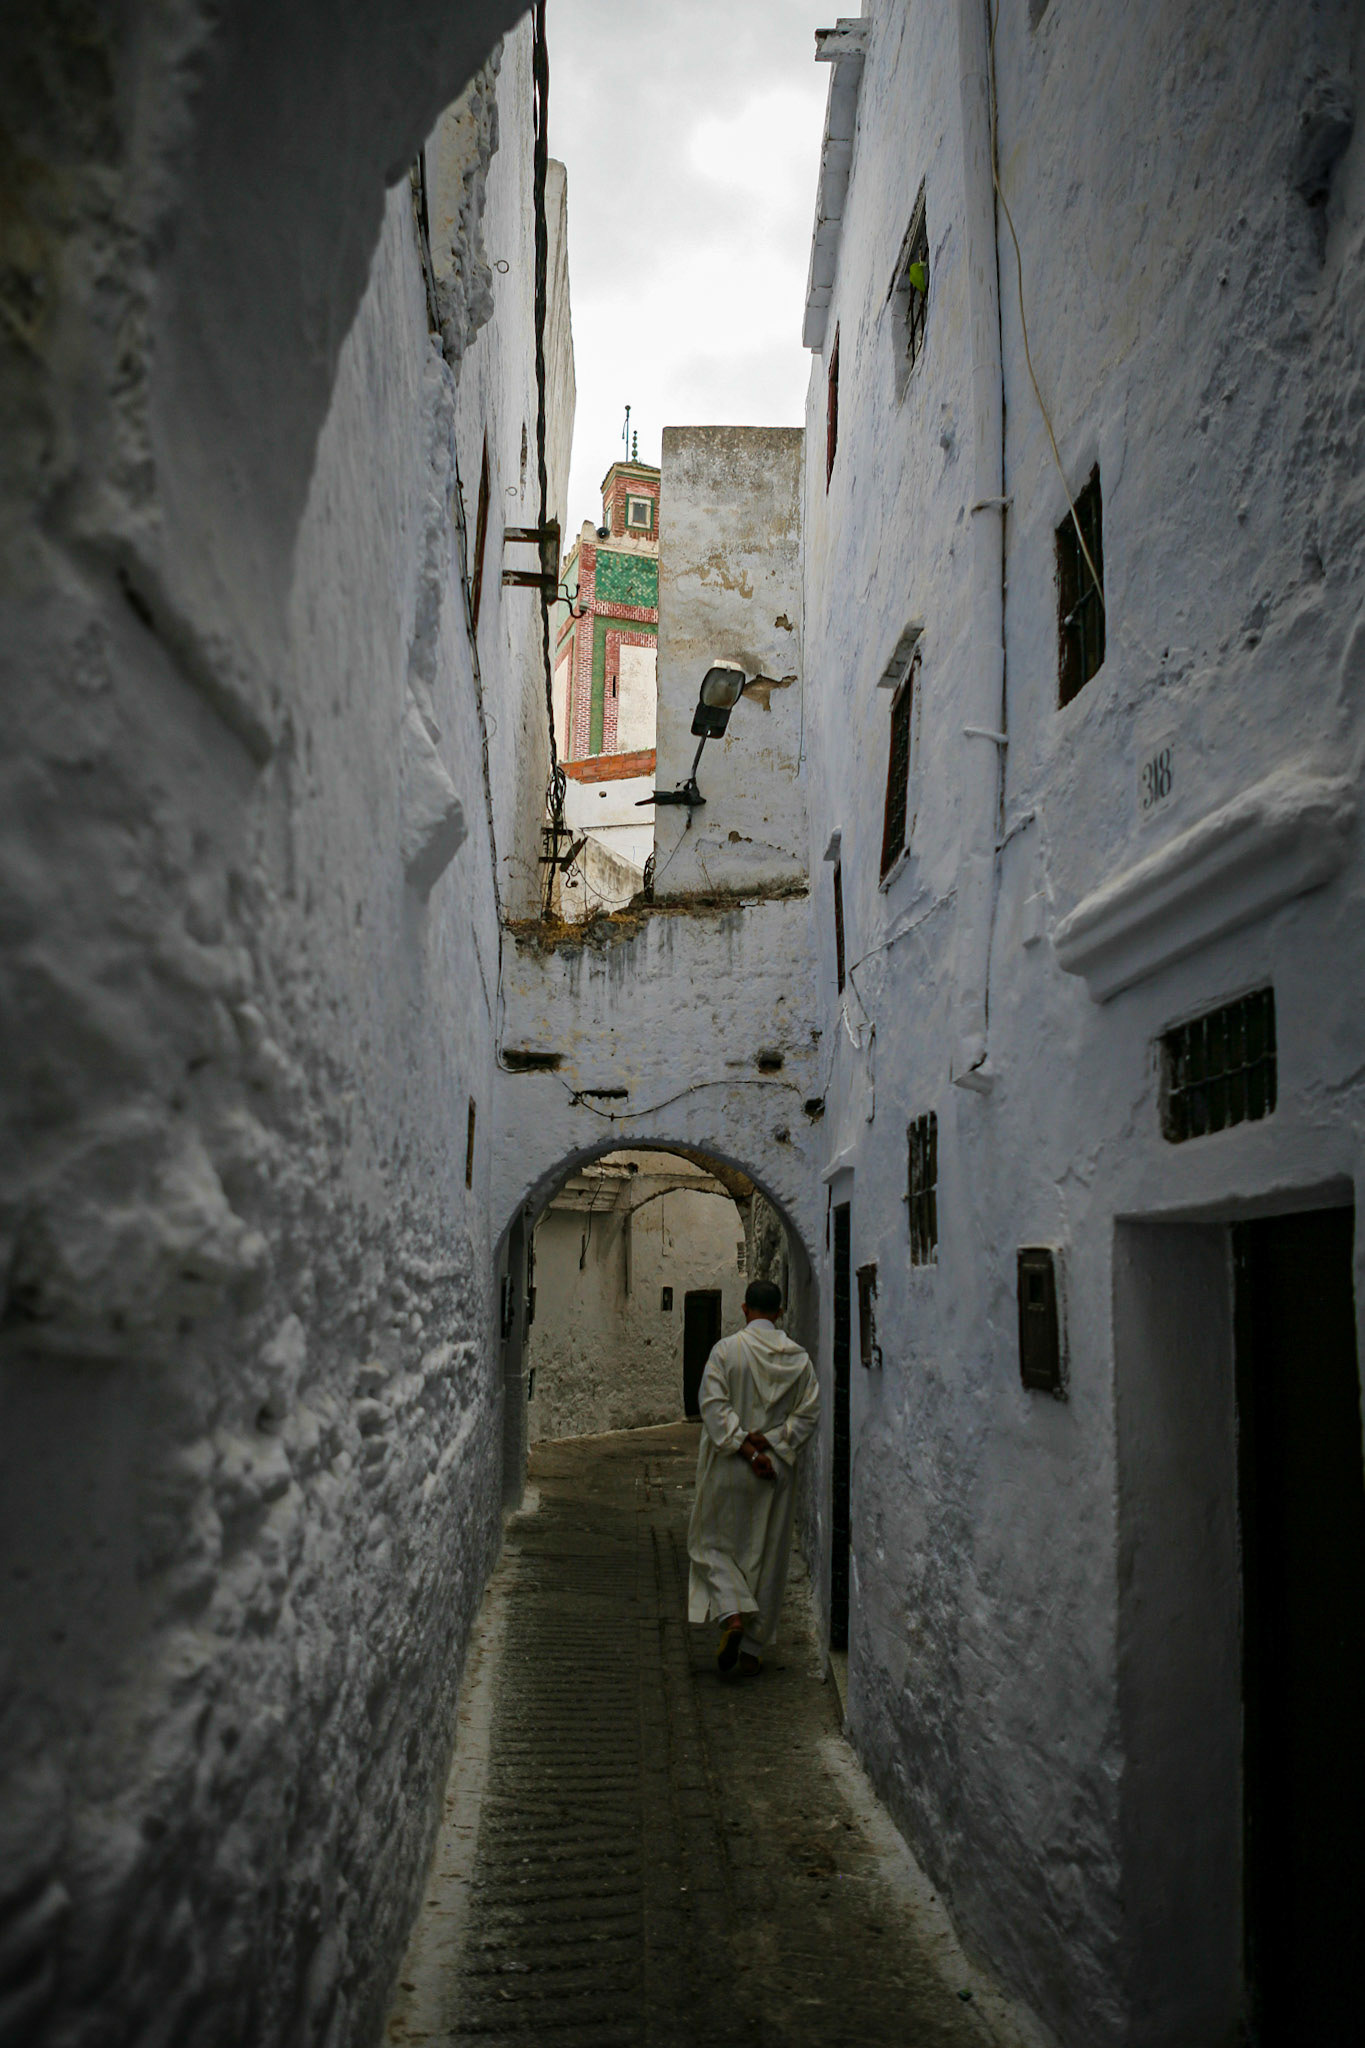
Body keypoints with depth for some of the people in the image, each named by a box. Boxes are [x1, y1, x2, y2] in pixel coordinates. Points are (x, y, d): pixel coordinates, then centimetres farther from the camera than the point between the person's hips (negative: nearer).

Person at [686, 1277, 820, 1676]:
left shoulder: (726, 1349, -9)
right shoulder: (798, 1357, 0)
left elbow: (714, 1406, -16)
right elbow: (809, 1411, -5)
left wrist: (746, 1448, -16)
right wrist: (771, 1442, -9)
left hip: (728, 1469, -2)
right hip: (778, 1470, 3)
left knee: (711, 1543, 12)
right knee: (767, 1555, 11)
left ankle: (732, 1616, -10)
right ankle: (753, 1648, 16)